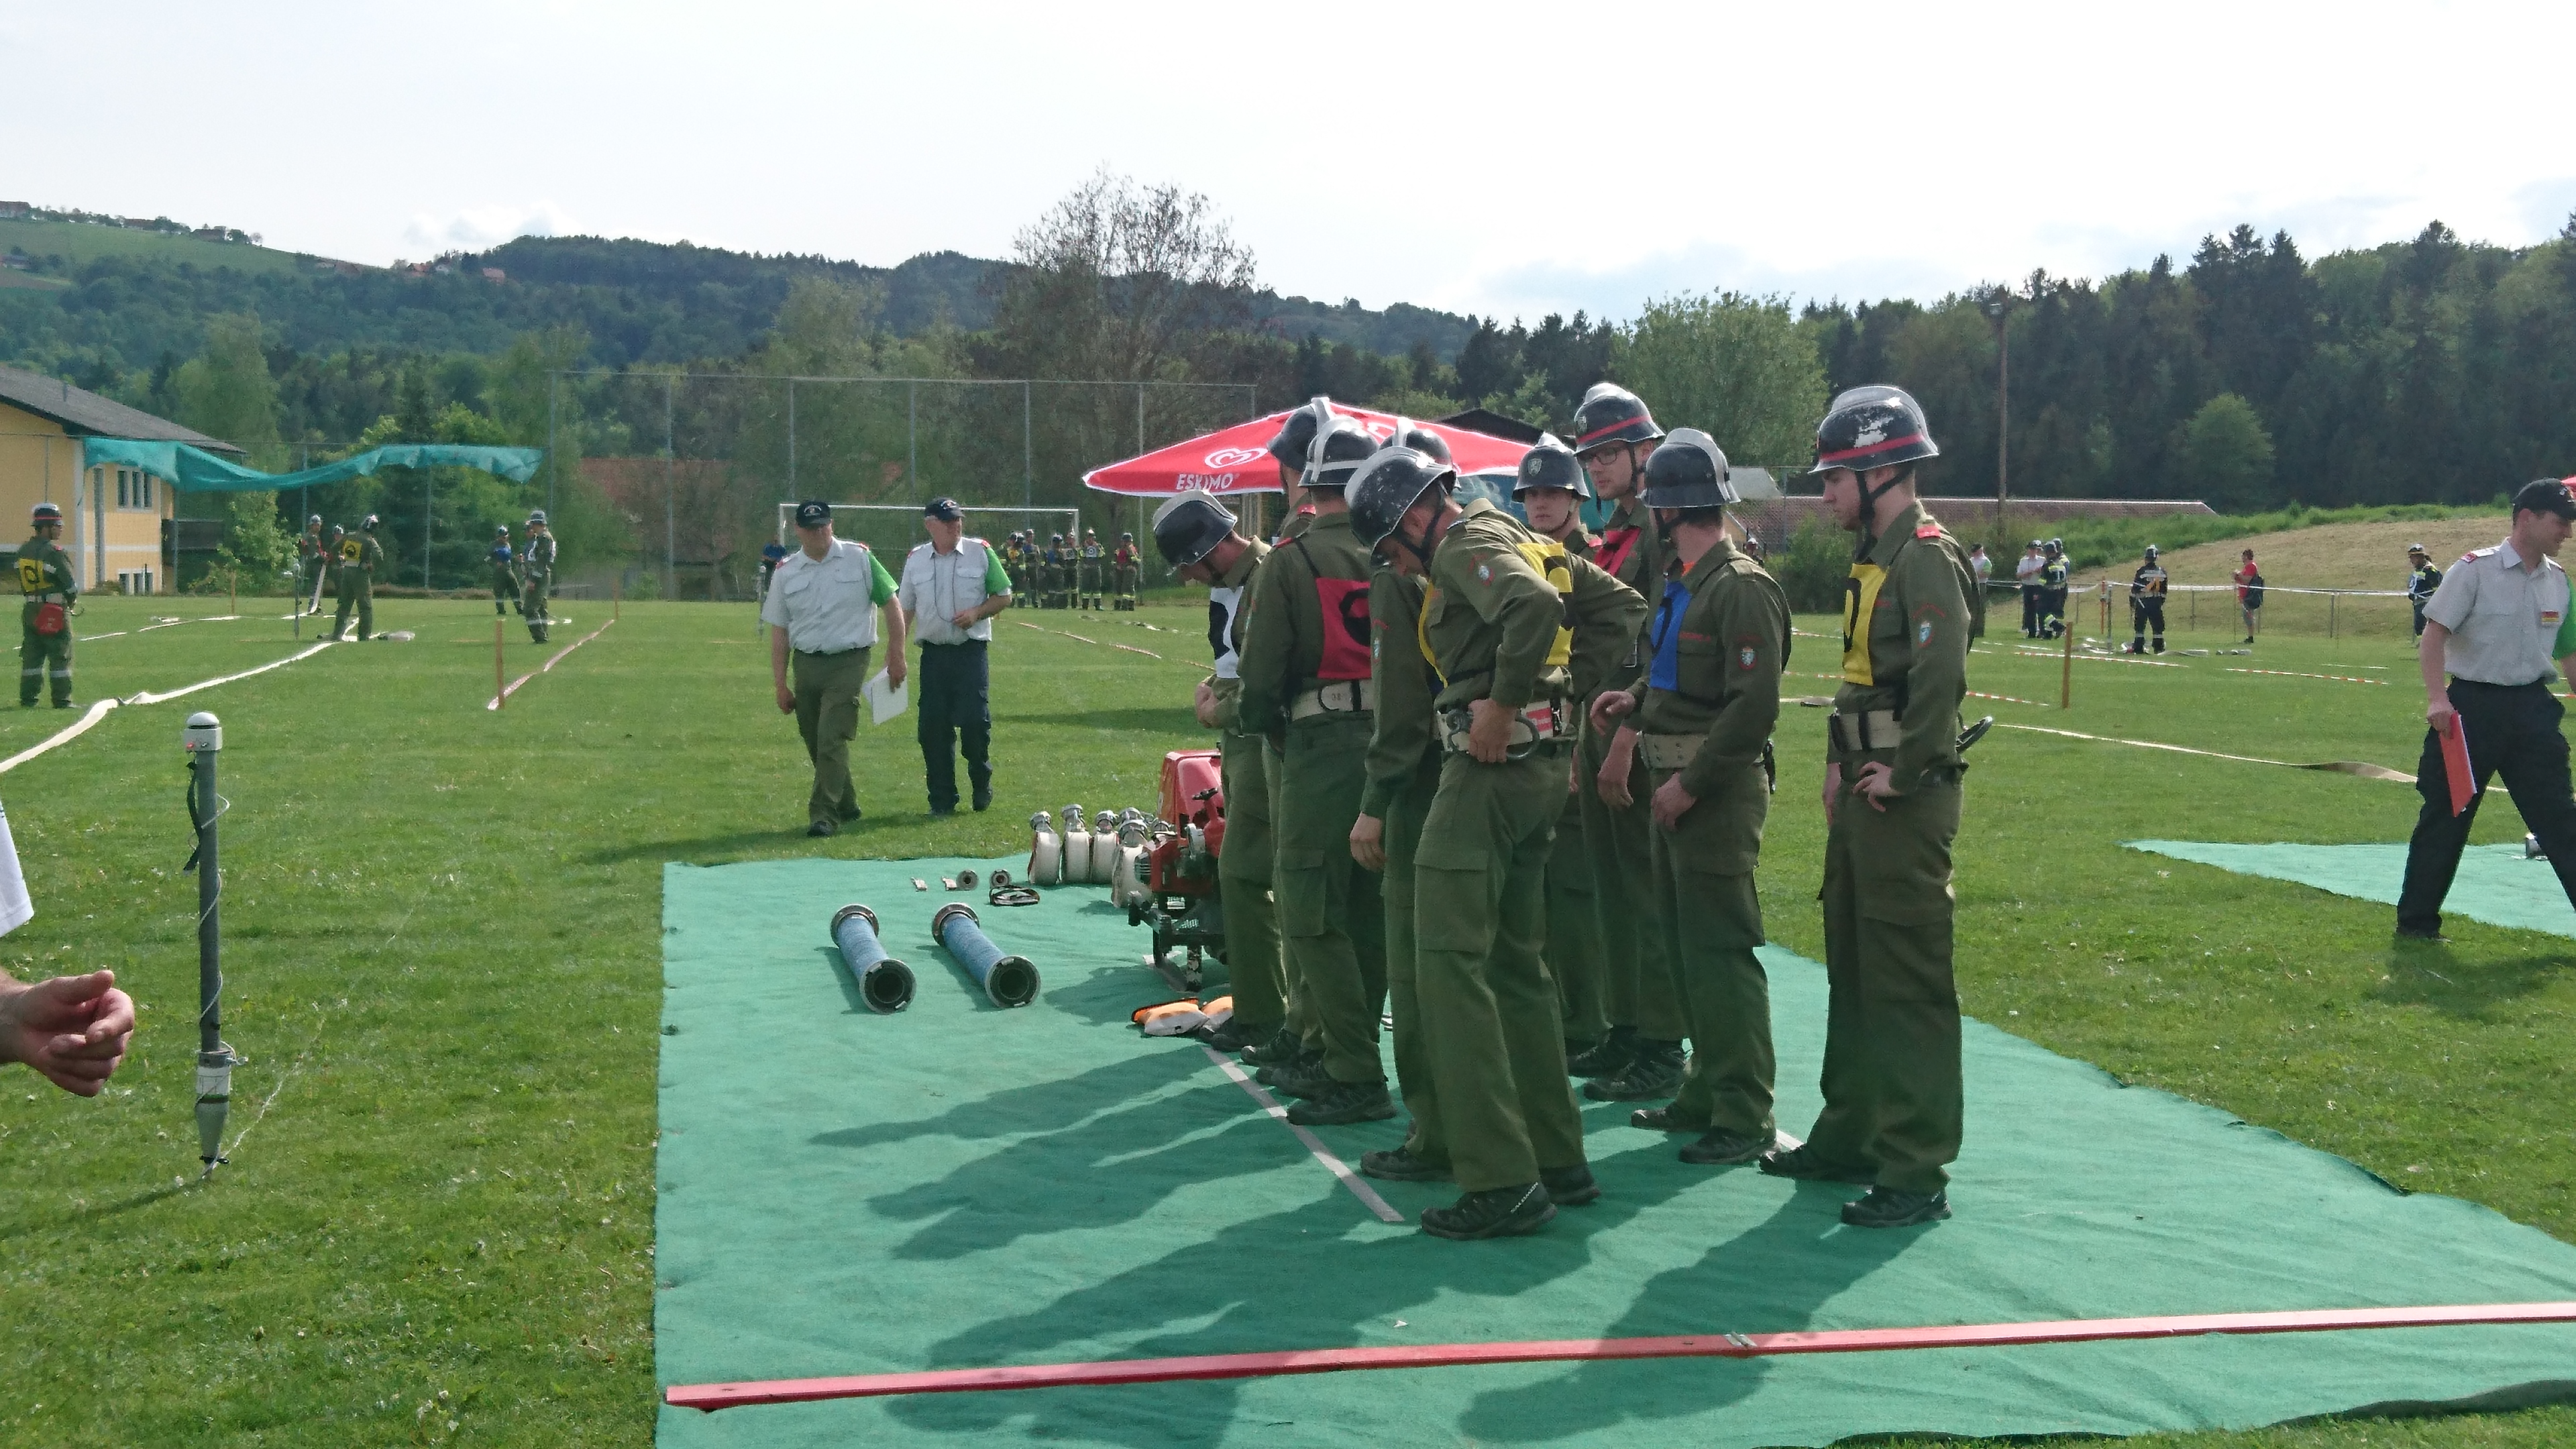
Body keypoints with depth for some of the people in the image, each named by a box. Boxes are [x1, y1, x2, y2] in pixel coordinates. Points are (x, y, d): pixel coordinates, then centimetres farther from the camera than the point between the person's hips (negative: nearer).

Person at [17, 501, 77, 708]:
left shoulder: (23, 551, 8)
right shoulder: (54, 552, -15)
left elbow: (21, 581, 13)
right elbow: (71, 585, -14)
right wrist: (71, 601, 6)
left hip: (29, 611, 7)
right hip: (55, 611, -7)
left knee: (31, 657, 12)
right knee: (60, 658, -1)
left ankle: (27, 699, 12)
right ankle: (62, 701, 0)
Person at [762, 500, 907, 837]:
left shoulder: (859, 559, 0)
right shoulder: (786, 573, 7)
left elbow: (891, 605, 5)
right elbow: (779, 632, 8)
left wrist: (897, 657, 0)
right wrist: (780, 685, 4)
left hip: (848, 662, -4)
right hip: (806, 666, 4)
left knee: (832, 740, -14)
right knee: (815, 744, 9)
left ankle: (824, 814, -13)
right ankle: (846, 806, 25)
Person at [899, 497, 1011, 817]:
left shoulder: (980, 553, 3)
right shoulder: (916, 559, 10)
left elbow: (1004, 596, 8)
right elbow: (904, 609, 14)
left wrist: (976, 612, -10)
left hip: (972, 650, -2)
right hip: (933, 654, 2)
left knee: (975, 721, -10)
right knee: (932, 727, 0)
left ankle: (982, 784, 15)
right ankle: (942, 799, 10)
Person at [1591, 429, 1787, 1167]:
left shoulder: (1742, 587, -17)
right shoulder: (1681, 580, 14)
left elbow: (1755, 704, -22)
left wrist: (1692, 783, -20)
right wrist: (1636, 700, 7)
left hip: (1717, 794, -10)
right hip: (1674, 782, 10)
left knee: (1721, 951, -6)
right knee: (1684, 945, 15)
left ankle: (1746, 1118, 0)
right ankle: (1705, 1094, 26)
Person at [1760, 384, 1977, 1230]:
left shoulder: (1927, 558, -15)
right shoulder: (1874, 557, 16)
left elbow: (1940, 678, -24)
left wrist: (1899, 774, -19)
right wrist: (1840, 764, 14)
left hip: (1905, 801, -10)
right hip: (1864, 791, 10)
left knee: (1910, 983, -6)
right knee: (1853, 971, 17)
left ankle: (1916, 1175, -1)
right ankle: (1850, 1139, 29)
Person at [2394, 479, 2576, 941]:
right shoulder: (2475, 569, -8)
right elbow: (2435, 631, -11)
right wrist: (2436, 697, -21)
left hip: (2533, 709, 5)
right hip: (2473, 707, -5)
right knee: (2445, 816, 4)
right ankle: (2416, 923, 14)